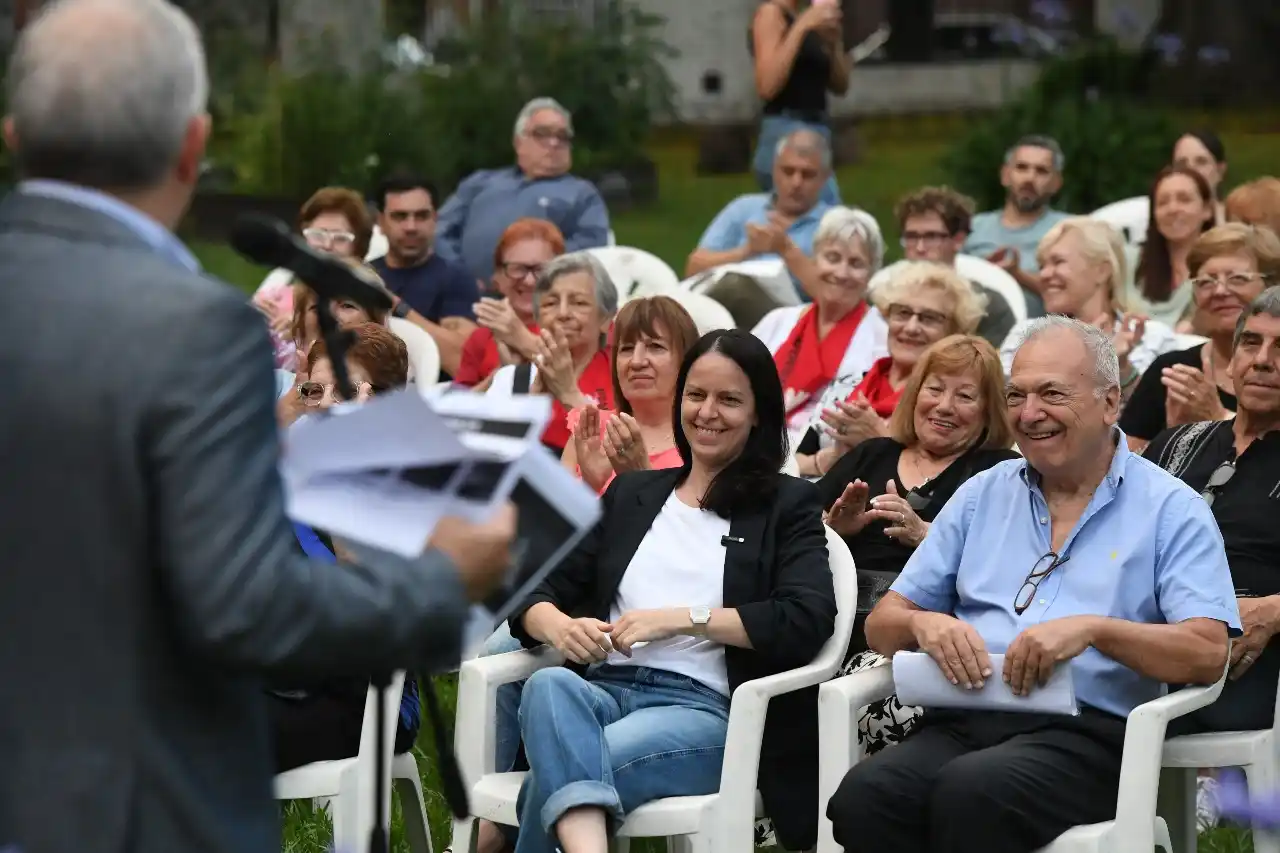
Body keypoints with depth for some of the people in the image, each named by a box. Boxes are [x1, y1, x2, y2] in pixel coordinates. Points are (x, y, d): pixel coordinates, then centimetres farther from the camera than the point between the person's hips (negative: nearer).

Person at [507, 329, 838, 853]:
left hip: (705, 707, -3)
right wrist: (560, 627, -6)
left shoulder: (787, 506, 13)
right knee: (548, 686, -37)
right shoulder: (631, 494, 26)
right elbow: (538, 592, 20)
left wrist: (682, 619, -11)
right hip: (605, 687, 3)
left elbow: (807, 620, -5)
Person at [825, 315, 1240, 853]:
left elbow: (1207, 656, -4)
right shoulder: (981, 496, 21)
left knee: (971, 788, -37)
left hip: (1086, 732, -3)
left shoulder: (1170, 510, 8)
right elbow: (881, 626, 20)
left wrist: (1094, 629, -19)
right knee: (864, 793, -31)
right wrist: (923, 624, -5)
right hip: (963, 721, 4)